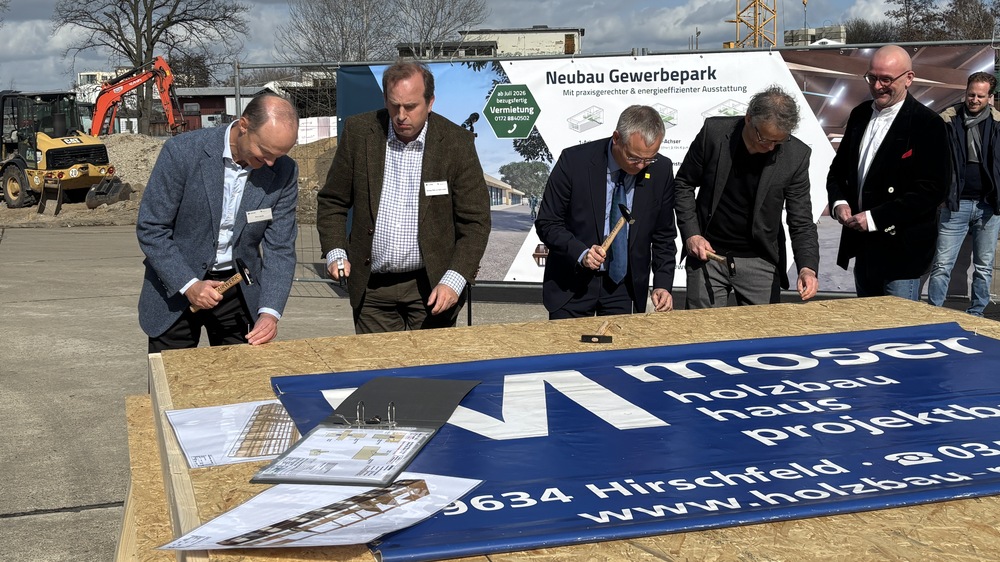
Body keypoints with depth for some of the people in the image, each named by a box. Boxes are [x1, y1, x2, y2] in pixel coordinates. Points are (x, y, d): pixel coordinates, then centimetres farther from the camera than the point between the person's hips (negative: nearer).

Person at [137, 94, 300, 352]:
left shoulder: (284, 171, -10)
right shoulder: (182, 152, -19)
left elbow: (280, 248, -7)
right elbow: (150, 229, -13)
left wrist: (270, 311, -20)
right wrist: (188, 285, -22)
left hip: (238, 287, 2)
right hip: (176, 286, -2)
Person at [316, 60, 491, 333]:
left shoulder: (457, 143, -5)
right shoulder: (359, 132, -1)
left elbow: (476, 221, -3)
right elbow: (331, 202, 8)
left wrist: (453, 281, -13)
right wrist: (335, 253, -7)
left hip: (431, 286, -1)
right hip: (372, 289, 1)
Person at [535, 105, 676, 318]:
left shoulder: (661, 170, -7)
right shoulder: (574, 161, -16)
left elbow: (663, 235, 2)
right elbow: (546, 223, -10)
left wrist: (663, 284, -9)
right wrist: (581, 253, -25)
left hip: (625, 284, 2)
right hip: (572, 283, -2)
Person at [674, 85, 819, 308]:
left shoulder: (796, 155, -12)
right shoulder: (714, 132, -12)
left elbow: (801, 222, -7)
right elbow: (683, 184, 2)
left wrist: (808, 268, -23)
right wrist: (690, 233, -9)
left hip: (760, 262, 0)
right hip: (708, 253, 0)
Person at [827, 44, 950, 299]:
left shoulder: (928, 125, -12)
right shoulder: (860, 115, 9)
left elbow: (932, 190, -17)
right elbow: (838, 169, 17)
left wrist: (875, 218, -21)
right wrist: (839, 202, -4)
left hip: (901, 251, -7)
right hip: (863, 249, 7)